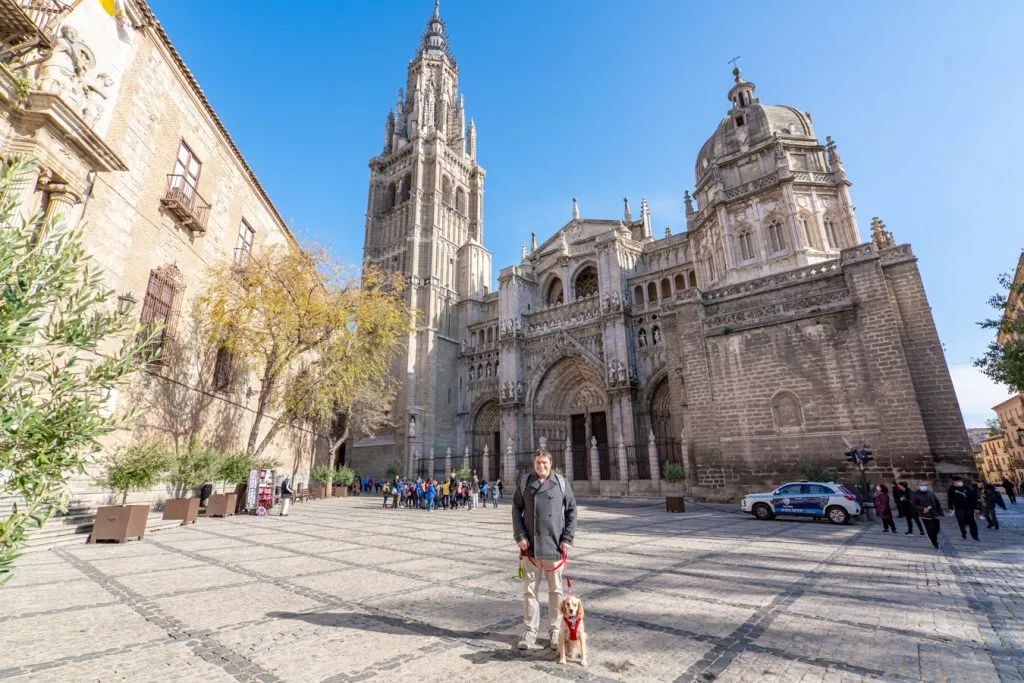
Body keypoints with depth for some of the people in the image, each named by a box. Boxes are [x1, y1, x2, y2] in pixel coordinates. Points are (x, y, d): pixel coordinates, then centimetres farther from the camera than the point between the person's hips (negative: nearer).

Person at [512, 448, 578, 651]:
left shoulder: (561, 482, 0)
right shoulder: (524, 482, 1)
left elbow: (571, 511, 3)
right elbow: (516, 509, 3)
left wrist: (567, 538, -4)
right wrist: (520, 536, -5)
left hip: (555, 546, 0)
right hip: (530, 546, 0)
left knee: (556, 590, 12)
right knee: (529, 590, 10)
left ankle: (556, 630, 27)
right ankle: (530, 631, 24)